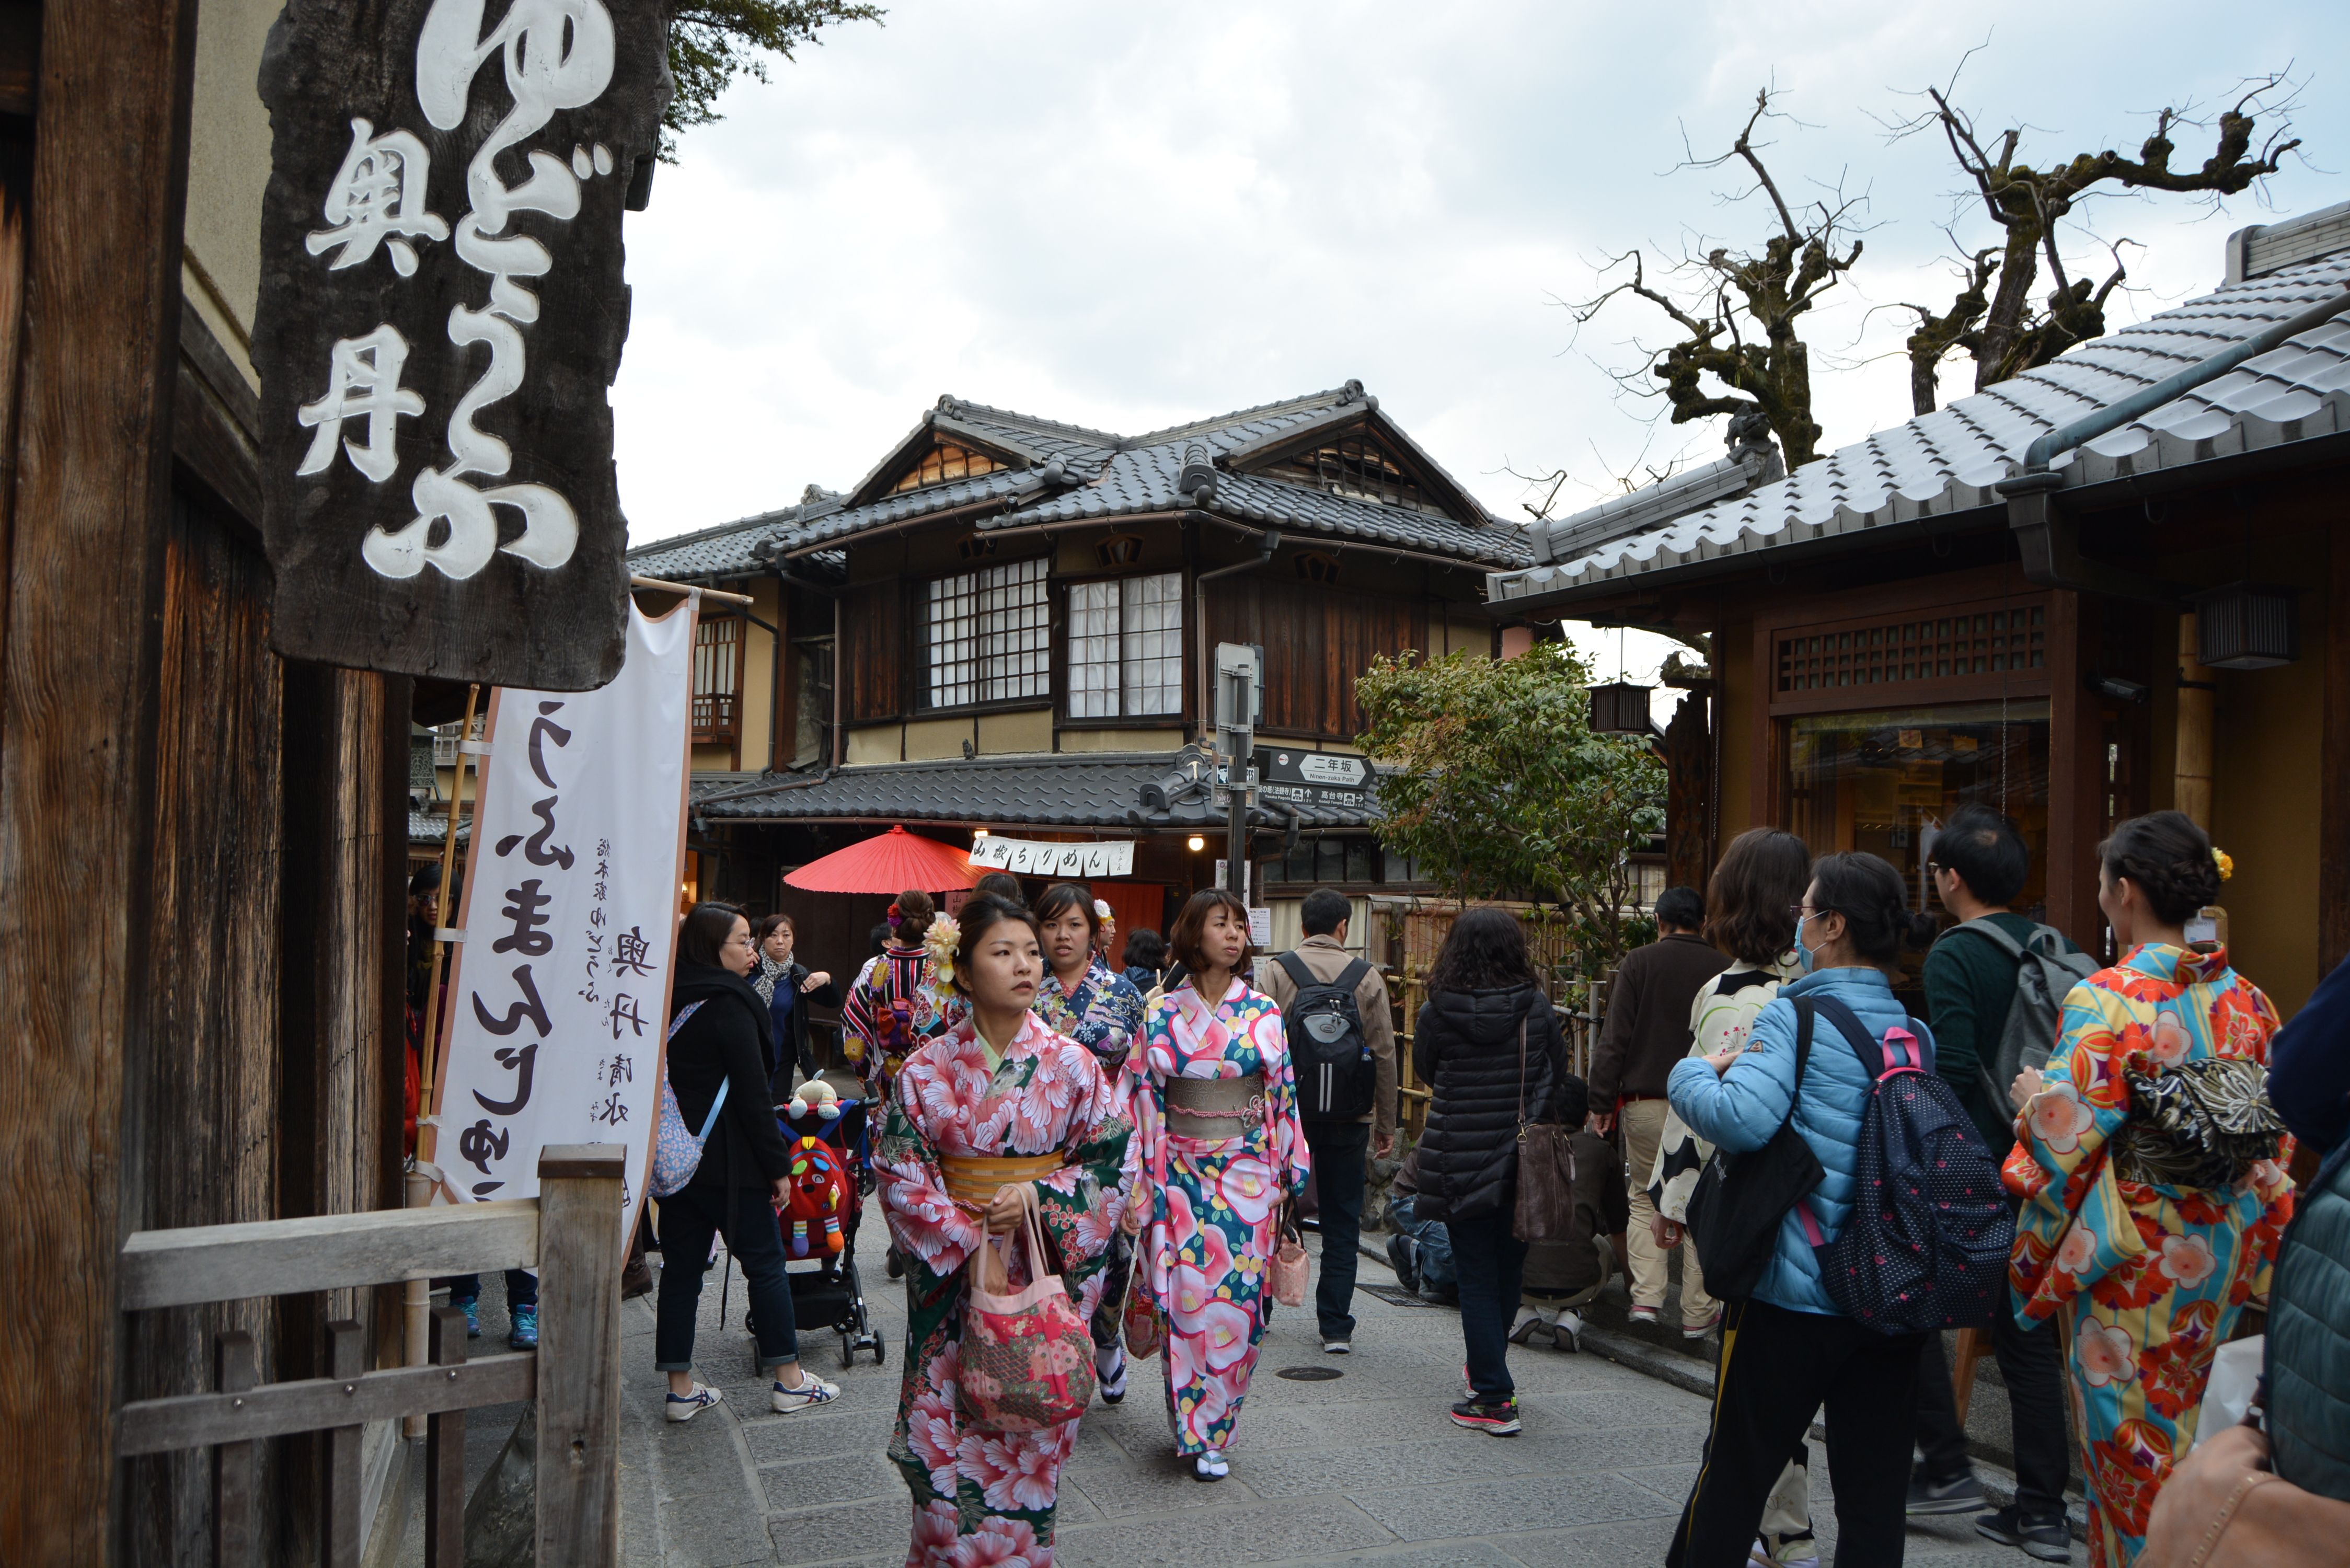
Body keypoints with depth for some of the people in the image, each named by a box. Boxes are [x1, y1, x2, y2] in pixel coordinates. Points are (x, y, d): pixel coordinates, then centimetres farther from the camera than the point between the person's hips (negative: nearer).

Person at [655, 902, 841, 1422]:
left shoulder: (671, 1003, 8)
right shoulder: (729, 1005, -15)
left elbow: (667, 1081, 13)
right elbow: (752, 1095, -16)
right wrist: (779, 1165, -11)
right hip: (726, 1162, -7)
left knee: (682, 1266, 10)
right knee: (765, 1262, 4)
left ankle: (681, 1389, 15)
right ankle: (789, 1381, 11)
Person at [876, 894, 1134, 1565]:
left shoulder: (1071, 1063, -4)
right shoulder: (928, 1068, -3)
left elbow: (1113, 1159, -1)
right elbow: (899, 1172, -2)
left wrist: (1039, 1196, -14)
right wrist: (965, 1233, -12)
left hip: (1044, 1270, 0)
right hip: (953, 1273, 0)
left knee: (1029, 1433, 7)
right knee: (947, 1435, 5)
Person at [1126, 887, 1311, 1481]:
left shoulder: (1264, 1014, 3)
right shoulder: (1163, 1014, 1)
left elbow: (1283, 1095, 6)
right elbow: (1146, 1099, 3)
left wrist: (1287, 1176, 3)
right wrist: (1143, 1186, 0)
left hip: (1248, 1173, 1)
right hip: (1182, 1175, 0)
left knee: (1238, 1300, 0)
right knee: (1188, 1301, -1)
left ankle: (1211, 1430, 15)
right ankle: (1194, 1430, 16)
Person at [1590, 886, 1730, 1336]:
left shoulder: (1638, 963, -2)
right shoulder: (1723, 969, 1)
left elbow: (1615, 1038, -5)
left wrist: (1602, 1101, 0)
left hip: (1646, 1102, -1)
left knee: (1645, 1198, 14)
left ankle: (1647, 1295, 5)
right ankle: (1698, 1312, 11)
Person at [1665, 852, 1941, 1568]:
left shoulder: (1794, 1018, -14)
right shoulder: (1916, 1033, 6)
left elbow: (1742, 1119, -30)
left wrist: (1693, 1071, -9)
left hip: (1791, 1298, -6)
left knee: (1733, 1478, 10)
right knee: (1874, 1496, 12)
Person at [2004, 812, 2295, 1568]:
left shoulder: (2109, 999, -20)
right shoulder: (2246, 1001, 1)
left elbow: (2066, 1137, -21)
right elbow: (2276, 1133, 9)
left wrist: (2032, 1102, -2)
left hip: (2131, 1263, -6)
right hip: (2223, 1254, 7)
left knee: (2132, 1441, 7)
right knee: (2201, 1428, 20)